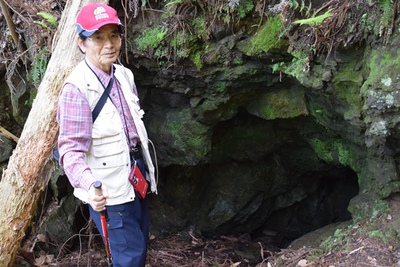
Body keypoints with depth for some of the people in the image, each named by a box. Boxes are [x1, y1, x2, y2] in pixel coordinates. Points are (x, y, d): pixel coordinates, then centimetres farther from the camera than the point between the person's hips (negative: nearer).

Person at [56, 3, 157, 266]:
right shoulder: (77, 89, -22)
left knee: (141, 245, 20)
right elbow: (71, 150, -28)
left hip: (135, 177, 8)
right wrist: (89, 185, -44)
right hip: (109, 190, -8)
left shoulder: (124, 75, 2)